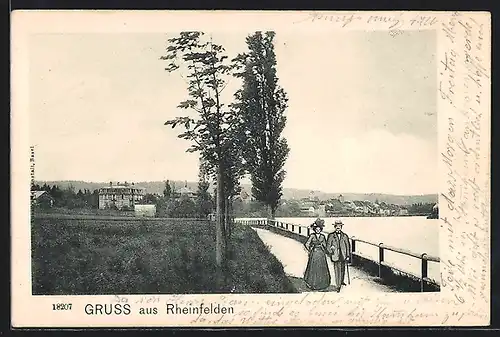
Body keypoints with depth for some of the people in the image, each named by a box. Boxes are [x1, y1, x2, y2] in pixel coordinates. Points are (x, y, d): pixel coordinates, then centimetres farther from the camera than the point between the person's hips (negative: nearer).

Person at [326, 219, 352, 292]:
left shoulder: (345, 236, 5)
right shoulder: (331, 235, -1)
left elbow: (348, 246, 7)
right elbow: (328, 245, 0)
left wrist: (348, 256, 3)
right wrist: (330, 251, -18)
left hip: (343, 256, 3)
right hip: (335, 256, -3)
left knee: (342, 270, 17)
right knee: (337, 271, -7)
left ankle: (341, 281, 40)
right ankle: (338, 286, -4)